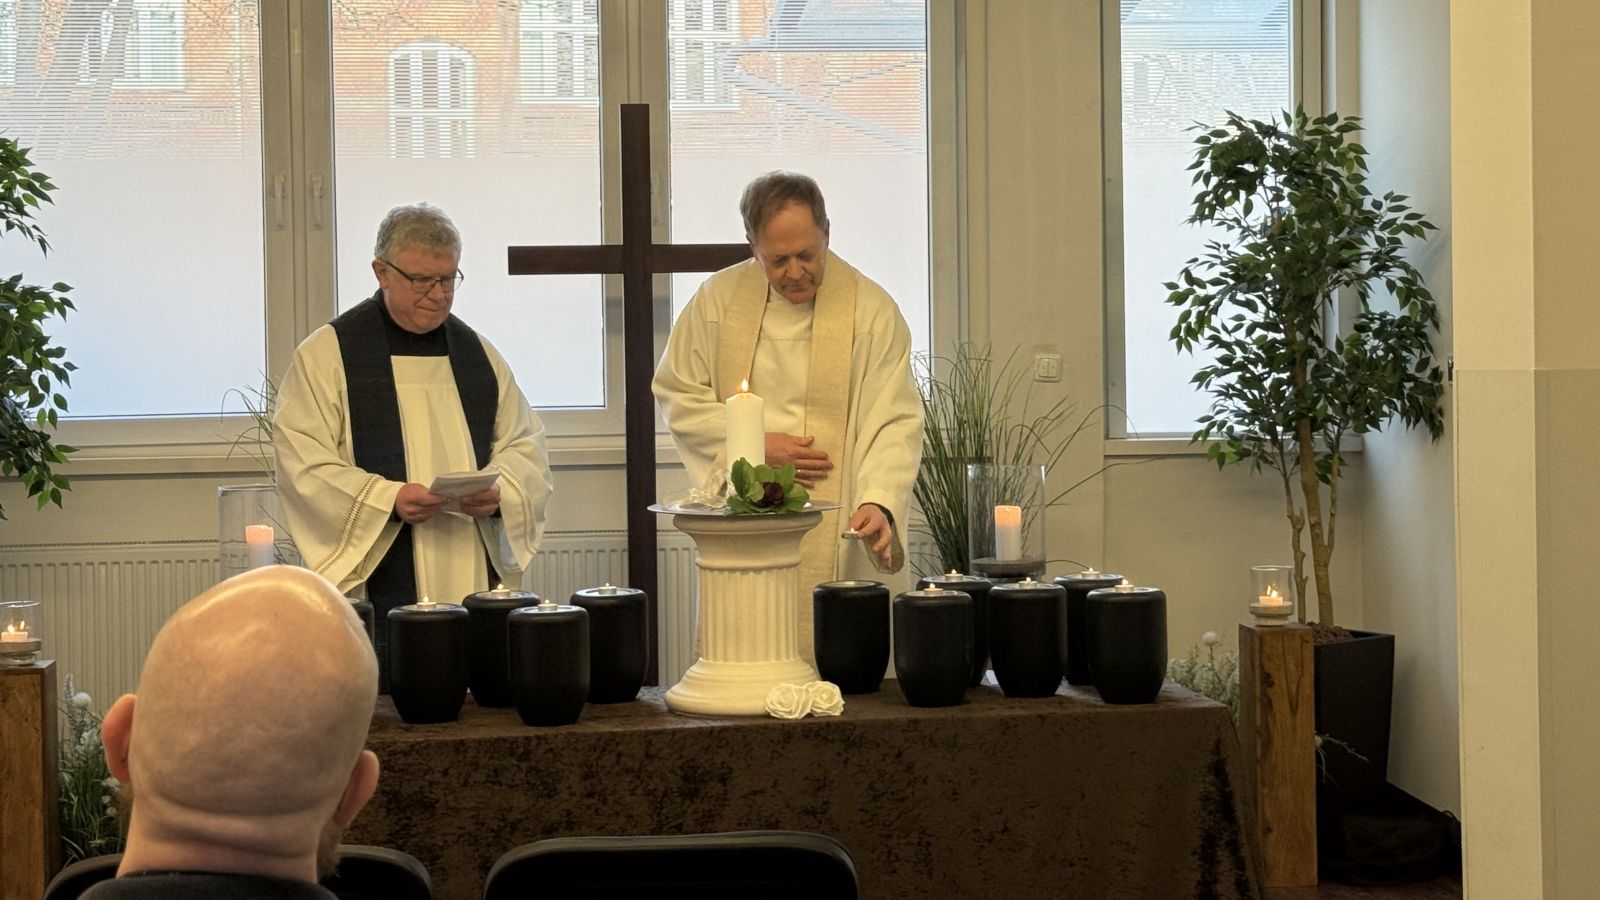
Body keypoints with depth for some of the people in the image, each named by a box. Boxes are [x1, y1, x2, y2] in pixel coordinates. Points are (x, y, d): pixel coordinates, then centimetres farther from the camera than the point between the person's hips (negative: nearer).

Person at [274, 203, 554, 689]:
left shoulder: (478, 354, 16)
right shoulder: (327, 355, 2)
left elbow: (525, 445, 16)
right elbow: (303, 465, -6)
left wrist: (500, 490, -6)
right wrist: (387, 498, -19)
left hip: (475, 587, 4)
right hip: (376, 589, -4)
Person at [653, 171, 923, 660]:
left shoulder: (872, 309, -1)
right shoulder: (718, 299, 5)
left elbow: (895, 422, -4)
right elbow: (677, 395, 10)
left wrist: (879, 502, -20)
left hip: (833, 535, -2)